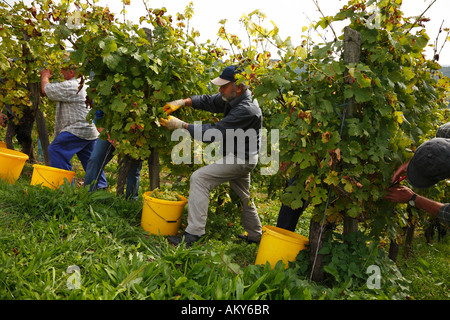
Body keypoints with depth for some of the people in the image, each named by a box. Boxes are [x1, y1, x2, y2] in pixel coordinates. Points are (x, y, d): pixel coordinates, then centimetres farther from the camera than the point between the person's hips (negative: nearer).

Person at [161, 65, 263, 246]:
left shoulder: (246, 111, -28)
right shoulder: (233, 99, 0)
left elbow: (215, 133, -30)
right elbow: (209, 101, 8)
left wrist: (182, 126, -25)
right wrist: (182, 102, -7)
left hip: (240, 159, -10)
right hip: (240, 157, 10)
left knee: (199, 178, -18)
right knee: (244, 197, 23)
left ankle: (194, 233, -17)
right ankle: (255, 235, 41)